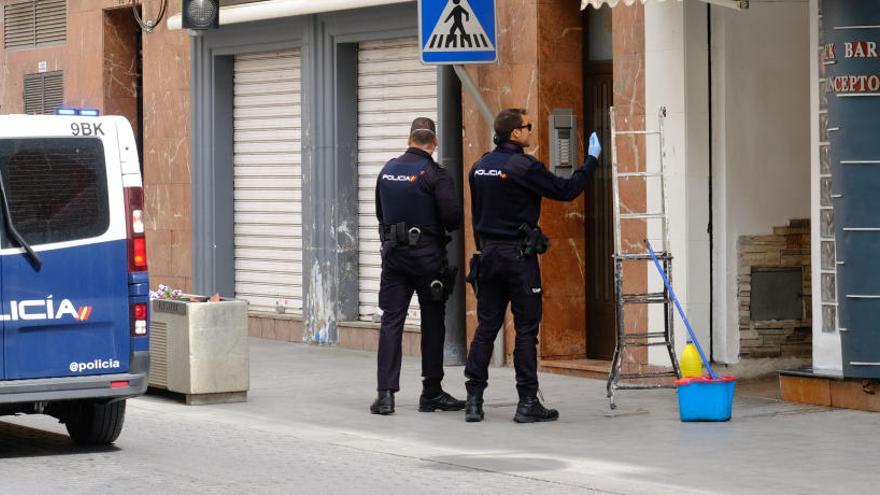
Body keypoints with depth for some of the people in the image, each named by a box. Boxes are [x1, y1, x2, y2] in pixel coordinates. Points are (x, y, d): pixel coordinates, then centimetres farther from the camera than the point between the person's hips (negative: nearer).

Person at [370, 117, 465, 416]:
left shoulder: (388, 170, 6)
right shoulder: (435, 174, -12)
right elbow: (453, 217, -17)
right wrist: (445, 227, 4)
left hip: (393, 252, 4)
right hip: (427, 254, -4)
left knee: (391, 320, 3)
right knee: (433, 323, 7)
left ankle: (385, 393, -5)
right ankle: (431, 393, 13)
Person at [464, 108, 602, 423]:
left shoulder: (480, 167, 10)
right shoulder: (523, 166, -13)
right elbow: (565, 190, -10)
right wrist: (591, 161, 2)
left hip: (488, 255, 7)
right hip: (519, 255, -7)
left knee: (486, 326, 8)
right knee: (526, 329, -1)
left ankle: (474, 400, 5)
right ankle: (527, 403, 0)